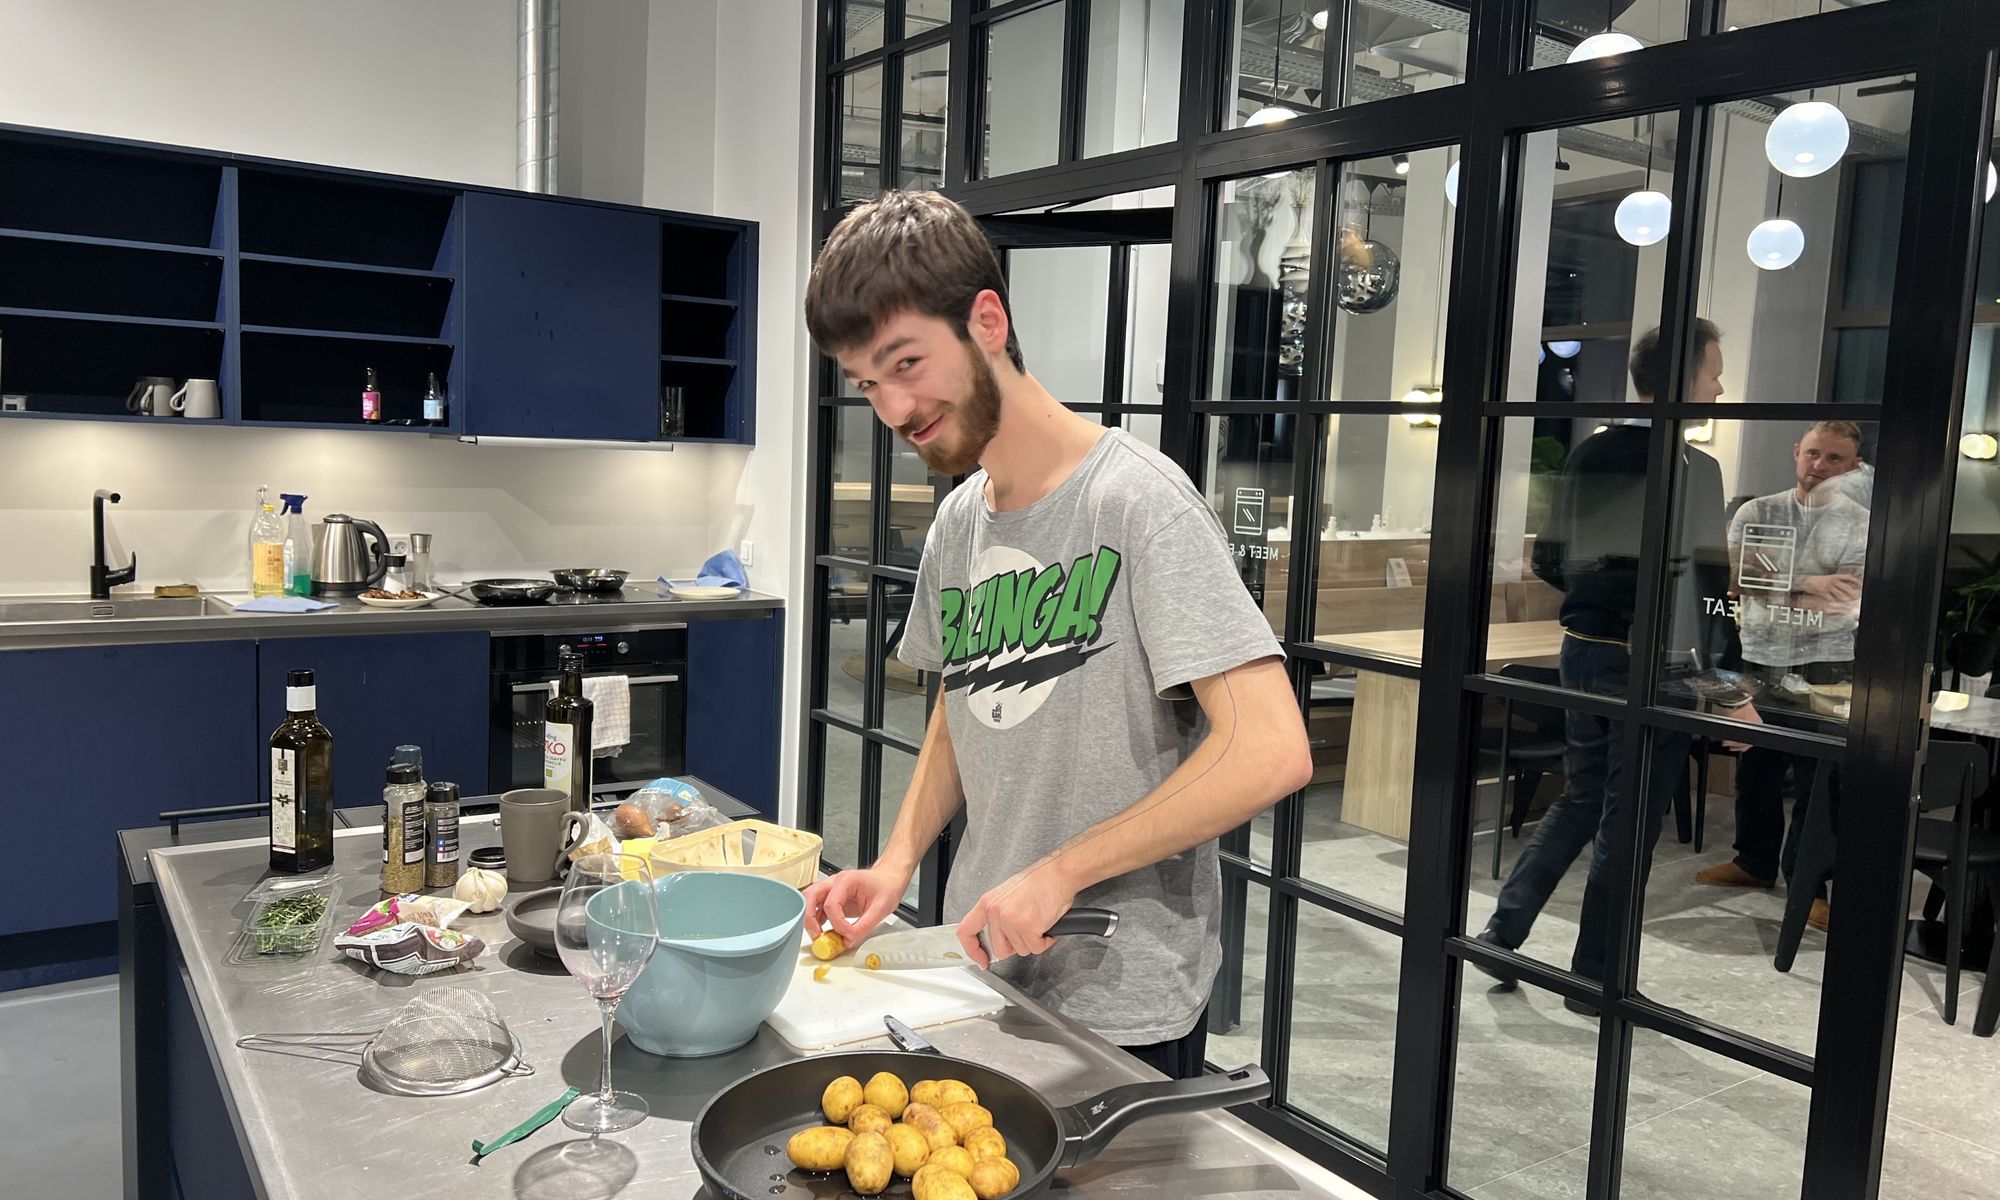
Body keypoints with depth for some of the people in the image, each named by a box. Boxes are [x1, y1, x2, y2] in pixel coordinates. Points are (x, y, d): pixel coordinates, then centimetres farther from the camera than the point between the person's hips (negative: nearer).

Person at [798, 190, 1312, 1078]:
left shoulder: (1138, 500, -18)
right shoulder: (957, 521, 4)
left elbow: (1270, 752, -25)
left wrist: (1058, 873, -22)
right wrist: (898, 861, 1)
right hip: (983, 972, 7)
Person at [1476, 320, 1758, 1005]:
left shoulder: (1589, 454, 5)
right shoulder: (1692, 469, -15)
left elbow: (1548, 561, 9)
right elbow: (1704, 588, -18)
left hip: (1584, 651, 7)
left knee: (1580, 801, 21)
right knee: (1628, 827, 6)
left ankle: (1502, 931, 17)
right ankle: (1595, 979, 18)